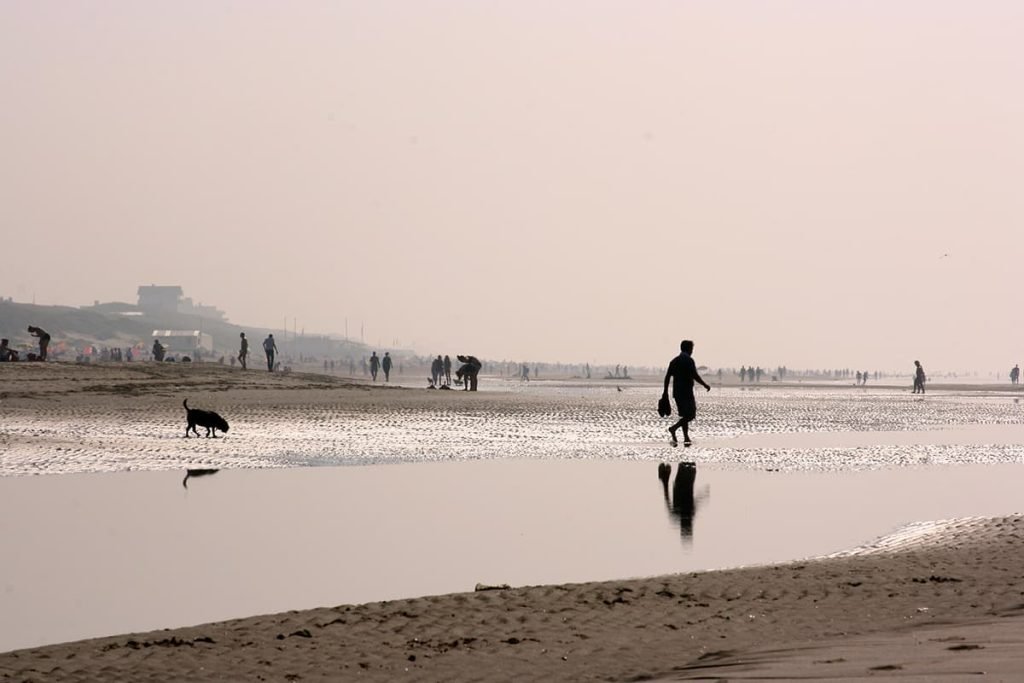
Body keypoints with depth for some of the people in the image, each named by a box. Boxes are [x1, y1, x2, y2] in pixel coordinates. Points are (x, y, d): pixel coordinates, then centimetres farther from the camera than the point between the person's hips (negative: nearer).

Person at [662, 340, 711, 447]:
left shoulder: (674, 361, 12)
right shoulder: (689, 360, -9)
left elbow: (667, 376, 11)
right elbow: (695, 376, -16)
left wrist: (665, 392, 16)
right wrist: (705, 385, -6)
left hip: (677, 392, 8)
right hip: (686, 392, -8)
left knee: (685, 415, 13)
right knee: (690, 415, -6)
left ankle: (686, 438, 12)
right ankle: (674, 428, -23)